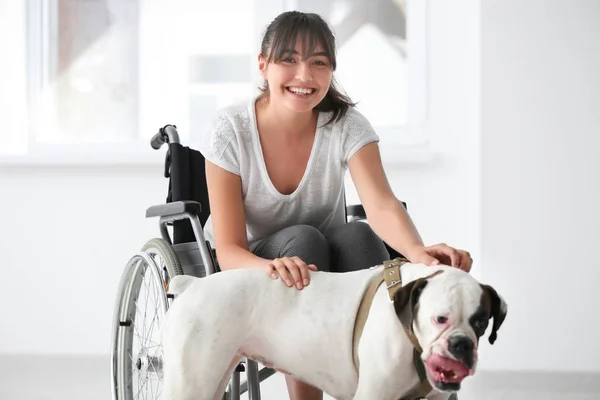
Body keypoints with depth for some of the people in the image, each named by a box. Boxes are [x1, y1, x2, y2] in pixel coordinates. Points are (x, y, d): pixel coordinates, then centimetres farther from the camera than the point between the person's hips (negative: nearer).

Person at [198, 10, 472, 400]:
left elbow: (381, 205, -31)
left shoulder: (347, 125, -13)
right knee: (303, 239, -32)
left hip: (324, 267, 2)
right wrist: (272, 267, -46)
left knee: (359, 235, -29)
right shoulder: (231, 130, -18)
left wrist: (418, 251, -54)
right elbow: (229, 250, -21)